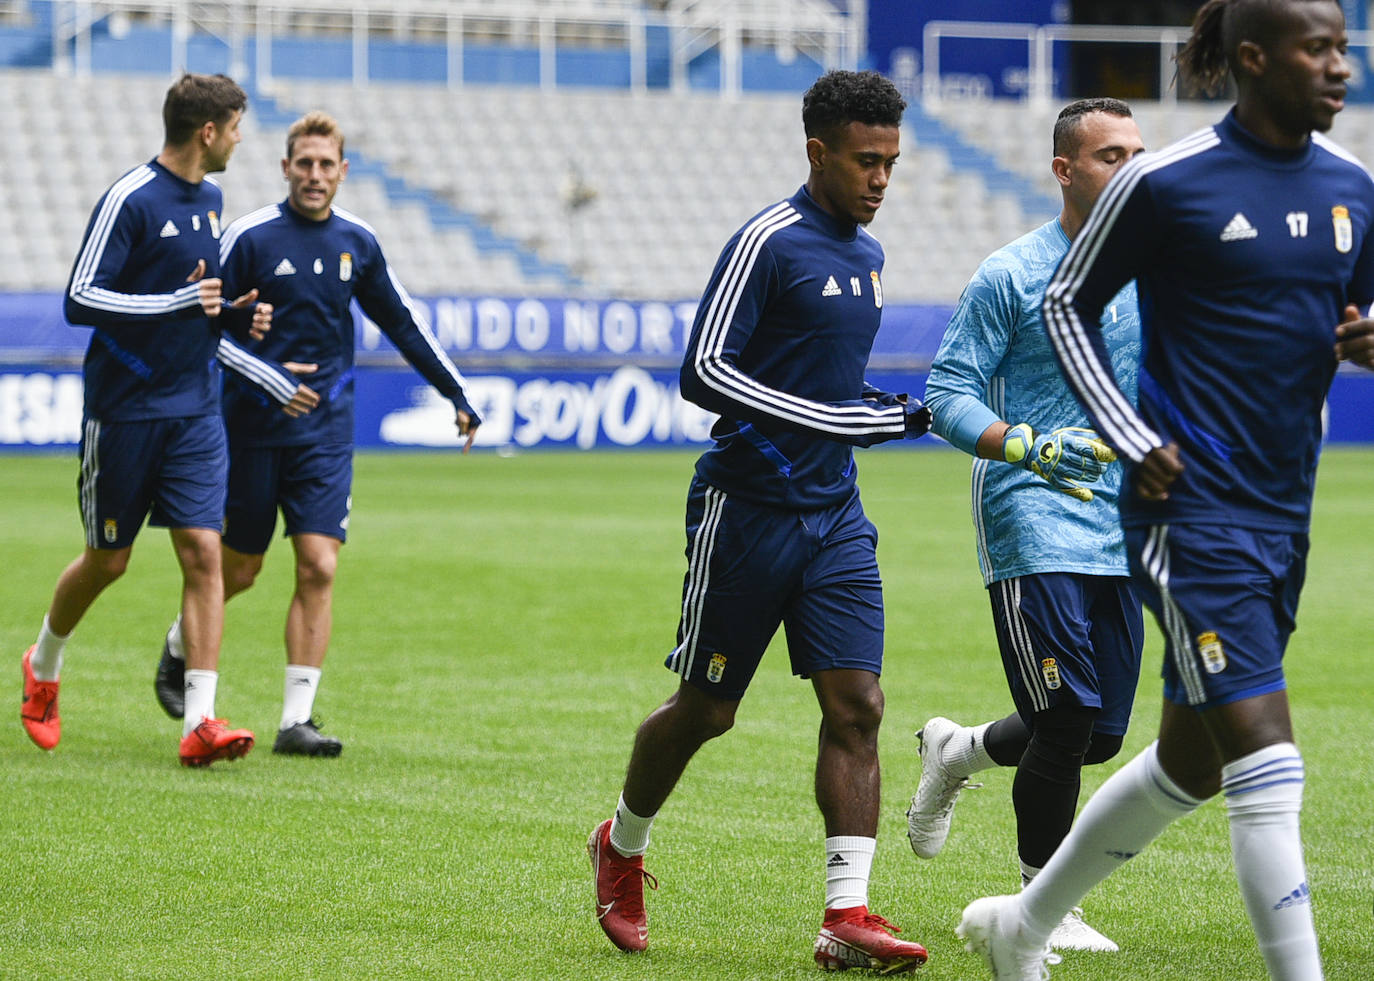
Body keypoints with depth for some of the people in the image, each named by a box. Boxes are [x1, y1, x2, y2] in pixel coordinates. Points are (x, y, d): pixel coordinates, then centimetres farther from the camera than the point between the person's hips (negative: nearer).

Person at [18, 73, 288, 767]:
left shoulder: (210, 199, 11)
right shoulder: (130, 200, -14)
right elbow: (80, 300, -17)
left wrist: (236, 311, 6)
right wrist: (181, 302, -22)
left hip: (195, 411, 6)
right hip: (124, 413, -6)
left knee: (203, 553, -7)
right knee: (107, 561, 7)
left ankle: (199, 721, -11)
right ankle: (43, 667, 35)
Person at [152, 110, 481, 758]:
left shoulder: (357, 243, 5)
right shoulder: (251, 237, -8)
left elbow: (403, 323, 17)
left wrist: (457, 394, 19)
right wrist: (263, 375, -21)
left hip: (326, 432, 3)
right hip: (252, 429, -3)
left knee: (318, 567, -8)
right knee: (239, 570, 7)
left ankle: (296, 720, -5)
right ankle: (177, 650, 37)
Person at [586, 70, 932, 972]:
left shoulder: (867, 254, 13)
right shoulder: (769, 243, -13)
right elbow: (704, 372, -19)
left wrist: (887, 415, 13)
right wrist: (833, 421, -24)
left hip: (835, 515, 7)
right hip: (747, 511, -7)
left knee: (857, 704, -6)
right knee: (706, 710, 5)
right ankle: (622, 848, 31)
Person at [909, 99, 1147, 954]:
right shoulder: (1011, 276, -7)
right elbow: (949, 393, -8)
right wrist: (1028, 448, -24)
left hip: (1119, 530, 6)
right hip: (1033, 524, -6)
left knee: (1101, 736, 6)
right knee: (1069, 718, -12)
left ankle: (958, 752, 36)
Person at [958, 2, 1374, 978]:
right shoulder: (1164, 183, -9)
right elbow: (1067, 305, 2)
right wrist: (1134, 441, -7)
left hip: (1282, 515, 7)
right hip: (1193, 508, -7)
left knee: (1188, 764, 17)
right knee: (1268, 765, -15)